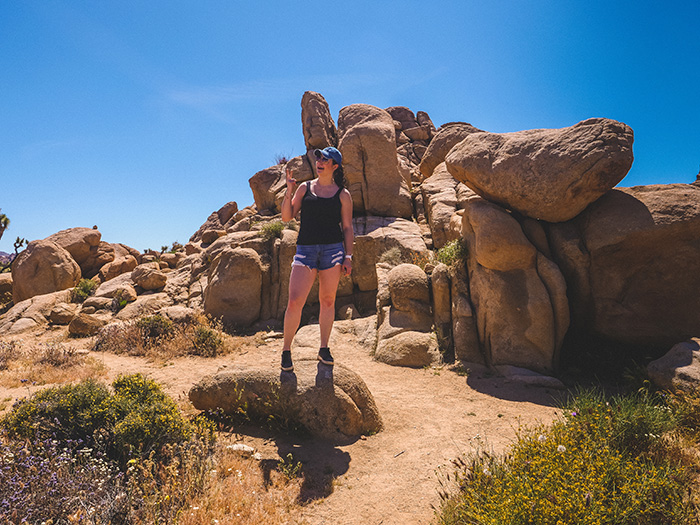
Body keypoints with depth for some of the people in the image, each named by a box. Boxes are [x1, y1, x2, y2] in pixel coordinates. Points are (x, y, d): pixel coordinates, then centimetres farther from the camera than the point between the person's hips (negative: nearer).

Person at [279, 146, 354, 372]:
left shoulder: (342, 195, 8)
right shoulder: (304, 188, 11)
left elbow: (347, 228, 8)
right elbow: (287, 217, 7)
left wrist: (348, 257, 1)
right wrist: (289, 192, -6)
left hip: (333, 249, 0)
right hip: (306, 250, 0)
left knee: (327, 301, 6)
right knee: (294, 302, -9)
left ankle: (324, 349, 21)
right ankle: (286, 350, 6)